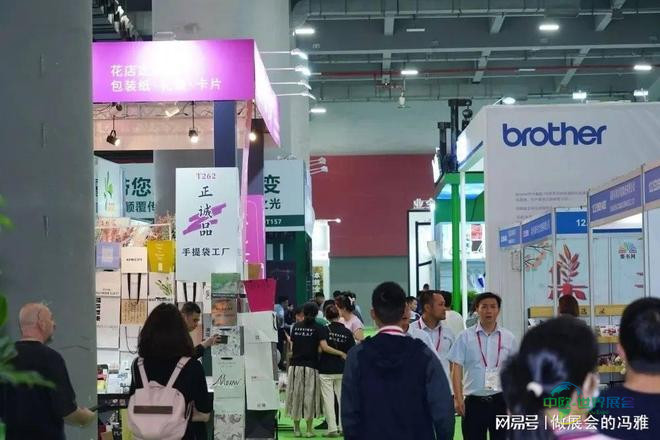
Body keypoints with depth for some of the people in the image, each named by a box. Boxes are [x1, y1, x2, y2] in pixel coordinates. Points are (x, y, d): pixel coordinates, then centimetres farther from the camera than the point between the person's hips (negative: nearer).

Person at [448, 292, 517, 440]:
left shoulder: (508, 338, 4)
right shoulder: (465, 337, -1)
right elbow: (457, 369, -2)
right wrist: (458, 398, -10)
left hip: (500, 400, 1)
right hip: (473, 401, -1)